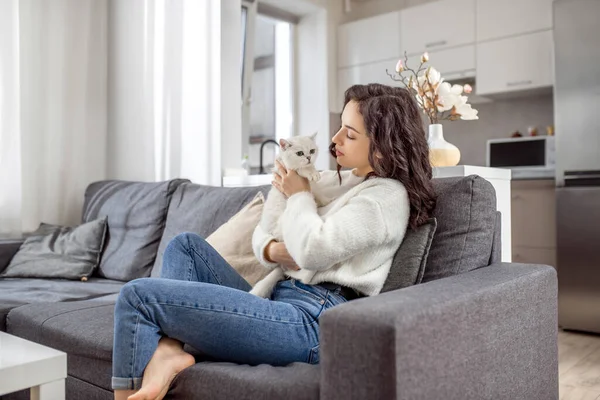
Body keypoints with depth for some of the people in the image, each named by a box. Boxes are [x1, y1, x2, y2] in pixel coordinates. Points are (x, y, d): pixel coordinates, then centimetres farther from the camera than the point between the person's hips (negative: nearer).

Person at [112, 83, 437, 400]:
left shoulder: (387, 194, -7)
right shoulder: (337, 180, 18)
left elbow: (312, 249, -20)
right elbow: (262, 232, 19)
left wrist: (299, 195, -2)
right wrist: (272, 250, -4)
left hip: (311, 320, -10)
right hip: (281, 299, 10)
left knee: (138, 295, -10)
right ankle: (167, 350, -7)